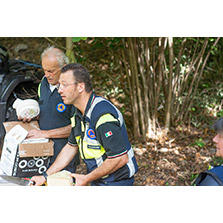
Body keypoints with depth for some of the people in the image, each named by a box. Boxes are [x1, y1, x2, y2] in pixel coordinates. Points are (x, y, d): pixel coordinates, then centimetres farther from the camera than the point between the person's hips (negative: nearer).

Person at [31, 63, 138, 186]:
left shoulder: (104, 115, -26)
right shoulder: (79, 114, 5)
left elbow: (121, 158, -27)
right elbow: (71, 147, 15)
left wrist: (87, 178, -19)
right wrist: (45, 176, 11)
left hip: (116, 182, -8)